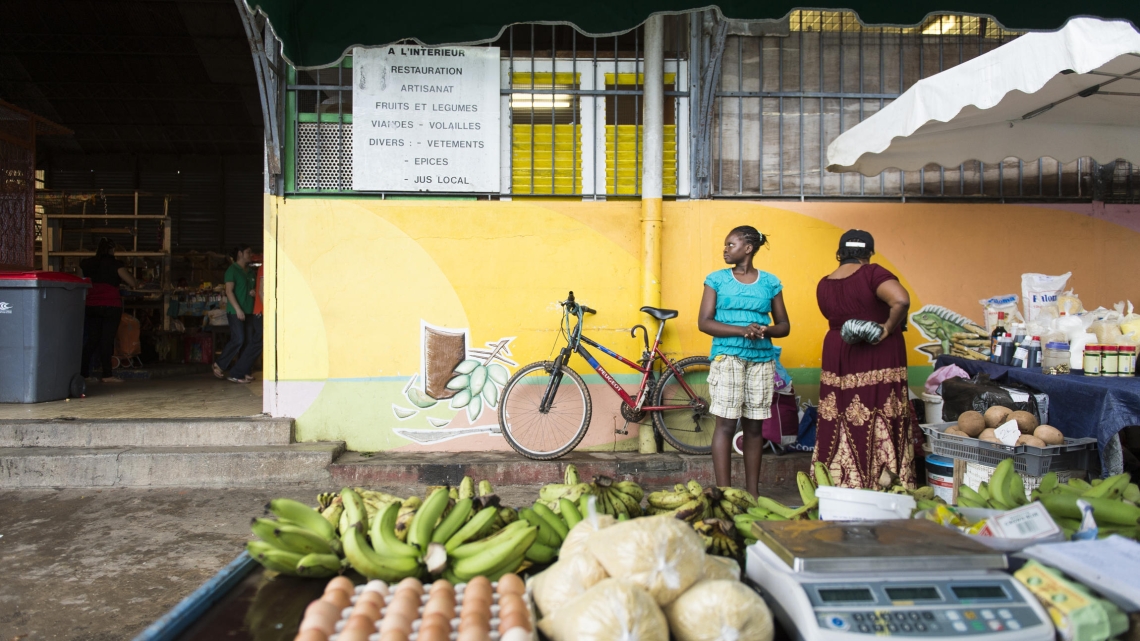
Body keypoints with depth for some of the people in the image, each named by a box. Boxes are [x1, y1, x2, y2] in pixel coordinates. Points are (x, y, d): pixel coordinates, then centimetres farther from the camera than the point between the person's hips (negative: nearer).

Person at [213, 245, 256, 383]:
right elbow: (229, 291, -12)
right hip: (235, 311, -7)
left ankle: (237, 374, 6)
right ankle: (219, 365, 6)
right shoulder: (232, 270, -4)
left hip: (248, 311, 7)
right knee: (238, 340, -13)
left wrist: (253, 292, 1)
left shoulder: (249, 272, 18)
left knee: (249, 343, 1)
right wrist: (238, 309, -19)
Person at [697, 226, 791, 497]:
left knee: (754, 426, 5)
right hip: (727, 357, -2)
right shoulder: (717, 279, 5)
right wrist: (742, 330, -14)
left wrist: (765, 330, -11)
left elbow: (784, 326, 12)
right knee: (725, 424, -7)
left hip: (762, 359, 2)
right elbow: (704, 322, -2)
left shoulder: (770, 282, 9)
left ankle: (752, 493, 11)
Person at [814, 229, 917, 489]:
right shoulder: (872, 273, -11)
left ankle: (836, 485, 14)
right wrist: (889, 327, -12)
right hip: (878, 359, -5)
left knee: (840, 427, 9)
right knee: (879, 426, 0)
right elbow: (901, 300, -24)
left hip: (837, 358, 5)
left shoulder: (824, 285, 7)